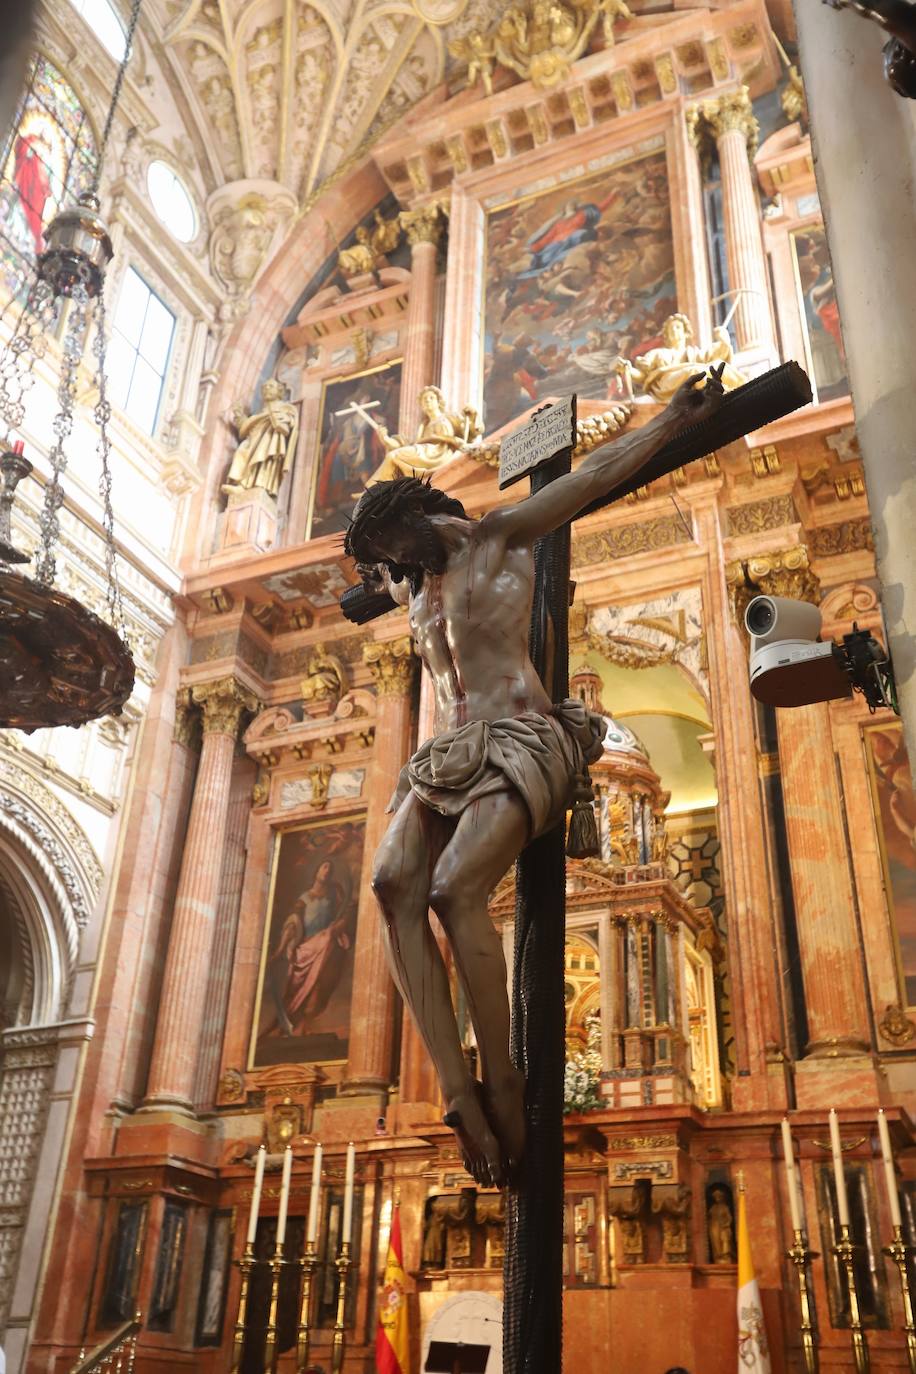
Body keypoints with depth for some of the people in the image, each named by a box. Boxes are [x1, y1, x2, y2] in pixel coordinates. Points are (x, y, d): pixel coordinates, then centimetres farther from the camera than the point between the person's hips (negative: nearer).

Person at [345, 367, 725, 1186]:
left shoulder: (499, 538, 8)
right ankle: (459, 1093, -28)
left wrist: (678, 416, 7)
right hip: (446, 754, 6)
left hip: (522, 742, -6)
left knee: (456, 888, -29)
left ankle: (502, 1082, -18)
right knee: (394, 884, -22)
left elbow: (595, 475, 7)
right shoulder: (416, 595, 27)